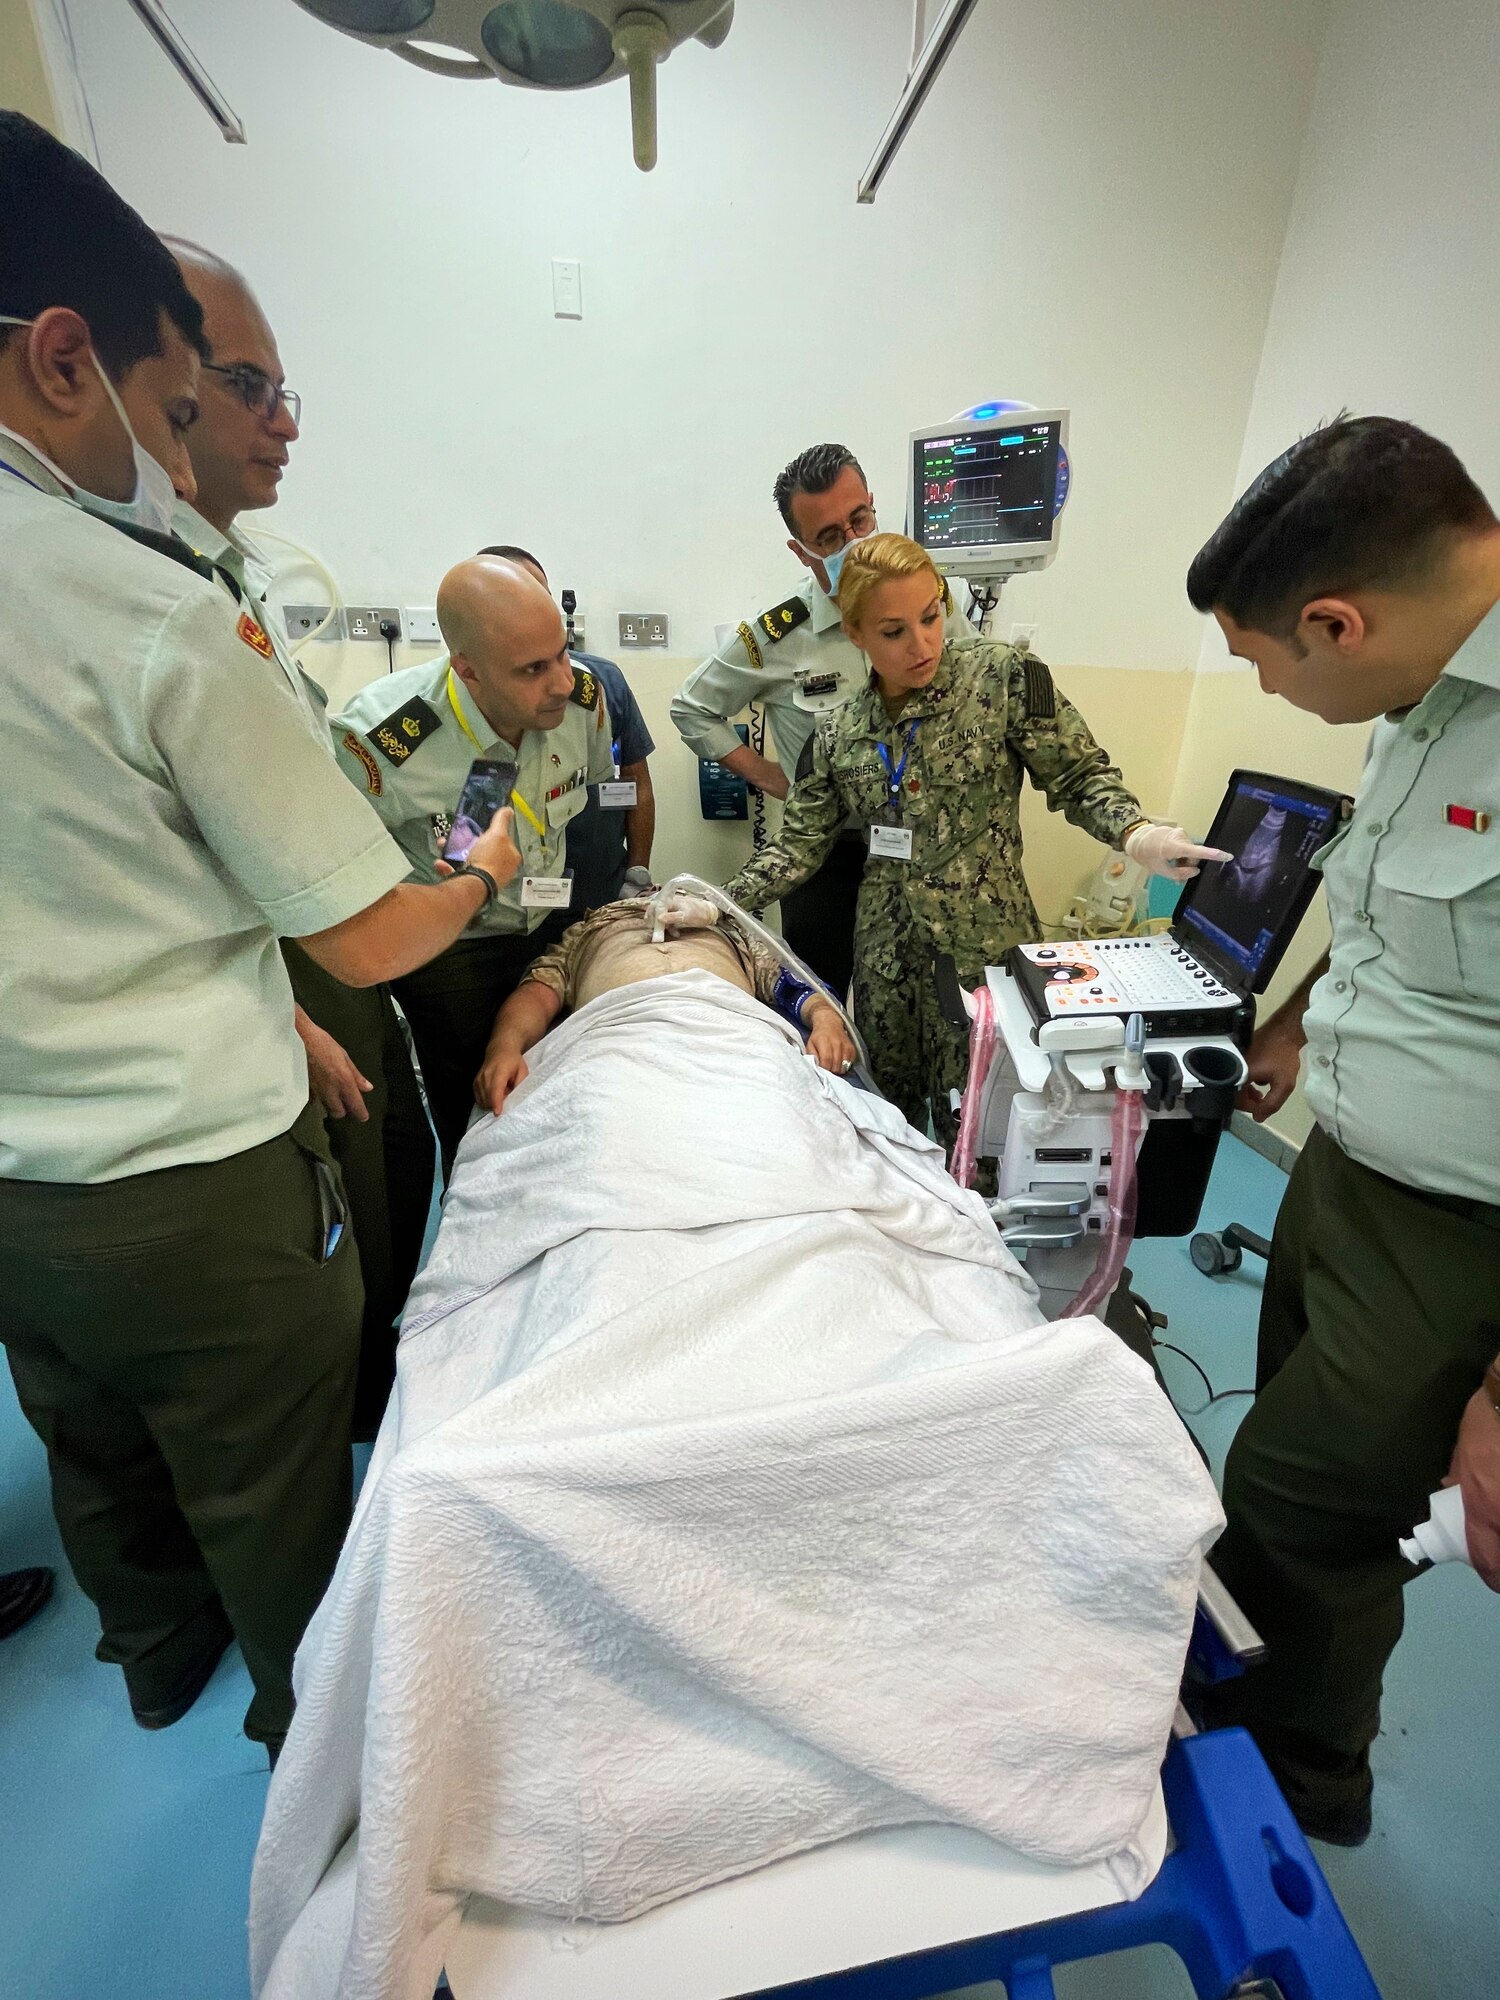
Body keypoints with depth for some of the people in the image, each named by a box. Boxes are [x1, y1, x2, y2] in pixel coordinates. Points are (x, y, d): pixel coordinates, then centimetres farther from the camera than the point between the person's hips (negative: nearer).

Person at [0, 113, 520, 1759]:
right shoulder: (161, 617, -21)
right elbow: (365, 939, -17)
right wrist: (482, 876, 3)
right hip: (190, 1186, -6)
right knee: (272, 1494, 19)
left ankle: (158, 1661, 58)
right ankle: (310, 1715, 47)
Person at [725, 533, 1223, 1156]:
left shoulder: (1003, 679, -5)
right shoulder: (839, 732, 5)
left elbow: (1082, 778, -3)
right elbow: (802, 841, 7)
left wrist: (1137, 834, -22)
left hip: (983, 948, -3)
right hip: (886, 959, 4)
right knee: (894, 1112, 15)